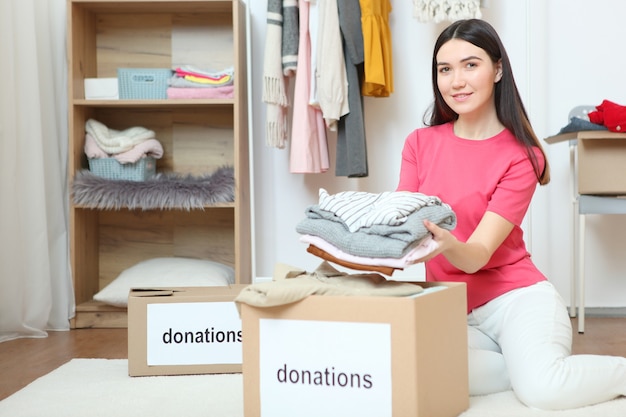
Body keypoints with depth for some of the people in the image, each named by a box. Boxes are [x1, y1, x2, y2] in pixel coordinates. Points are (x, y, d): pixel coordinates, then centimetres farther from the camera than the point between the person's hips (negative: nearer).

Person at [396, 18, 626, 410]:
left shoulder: (520, 155, -8)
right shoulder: (420, 143, 5)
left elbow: (477, 256, -17)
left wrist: (446, 244, -42)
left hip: (516, 294, -3)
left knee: (543, 389, -33)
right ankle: (541, 366, -6)